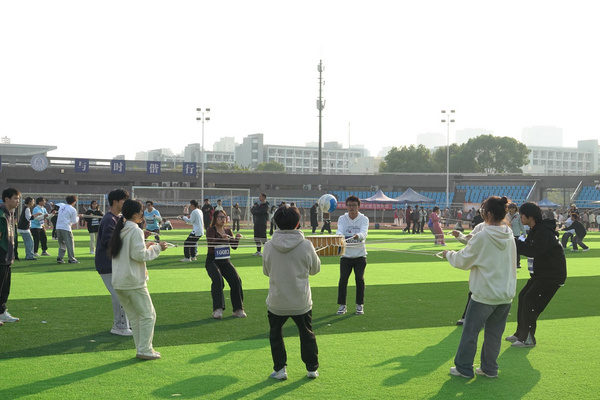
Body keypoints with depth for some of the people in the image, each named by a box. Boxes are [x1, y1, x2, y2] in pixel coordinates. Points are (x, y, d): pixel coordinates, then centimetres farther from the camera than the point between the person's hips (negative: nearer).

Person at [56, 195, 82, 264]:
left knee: (61, 243, 16)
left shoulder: (61, 206, 12)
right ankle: (71, 259, 2)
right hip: (66, 228, -6)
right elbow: (74, 222, -1)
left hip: (58, 227, 6)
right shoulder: (73, 210, -5)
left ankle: (59, 258, 9)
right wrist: (78, 217, 17)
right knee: (70, 243, 2)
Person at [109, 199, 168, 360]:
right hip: (134, 281, -8)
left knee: (134, 316, 14)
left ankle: (141, 349, 16)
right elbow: (139, 255, -17)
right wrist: (157, 248, -6)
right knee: (148, 314, 1)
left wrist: (145, 246, 18)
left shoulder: (119, 230, 12)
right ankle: (145, 350, -1)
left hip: (118, 282, 8)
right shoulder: (136, 231, -13)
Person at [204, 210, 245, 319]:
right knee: (217, 279, -30)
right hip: (212, 261, -5)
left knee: (236, 280, -15)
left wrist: (237, 239, -14)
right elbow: (210, 244, -22)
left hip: (225, 261, 5)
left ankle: (238, 309, -8)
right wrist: (221, 238, -38)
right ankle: (217, 310, -32)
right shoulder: (211, 230, -4)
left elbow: (234, 246, 6)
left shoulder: (228, 231, 12)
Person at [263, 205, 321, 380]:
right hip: (301, 301, 0)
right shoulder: (306, 245, -13)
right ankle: (312, 368, 27)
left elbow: (266, 271, 4)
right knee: (307, 334, 19)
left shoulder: (269, 246, -11)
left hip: (277, 302, 0)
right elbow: (315, 269, 2)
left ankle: (280, 369, 18)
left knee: (275, 334, 20)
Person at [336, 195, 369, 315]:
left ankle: (360, 305, 13)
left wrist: (358, 235, -44)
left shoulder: (364, 219, -3)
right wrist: (339, 235, -40)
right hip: (345, 254, 1)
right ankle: (342, 305, 9)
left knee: (360, 279, -2)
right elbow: (339, 230, -16)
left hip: (360, 254, -1)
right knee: (343, 279, -4)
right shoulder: (342, 219, 1)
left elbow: (364, 232, -21)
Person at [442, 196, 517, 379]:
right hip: (506, 294, 6)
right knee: (495, 333, 15)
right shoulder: (509, 236, 3)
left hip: (484, 295, -6)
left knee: (470, 331, 7)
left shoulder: (481, 237, -17)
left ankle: (464, 368, 16)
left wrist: (449, 254, 13)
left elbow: (462, 261, -7)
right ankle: (489, 368, 22)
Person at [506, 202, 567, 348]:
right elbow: (528, 246, 12)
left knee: (530, 300, -12)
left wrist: (514, 243, -27)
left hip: (552, 274, -10)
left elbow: (534, 251, -34)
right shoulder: (535, 230, 9)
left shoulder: (543, 232, -24)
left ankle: (528, 339, -2)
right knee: (523, 296, 13)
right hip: (541, 272, 10)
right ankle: (520, 333, 24)